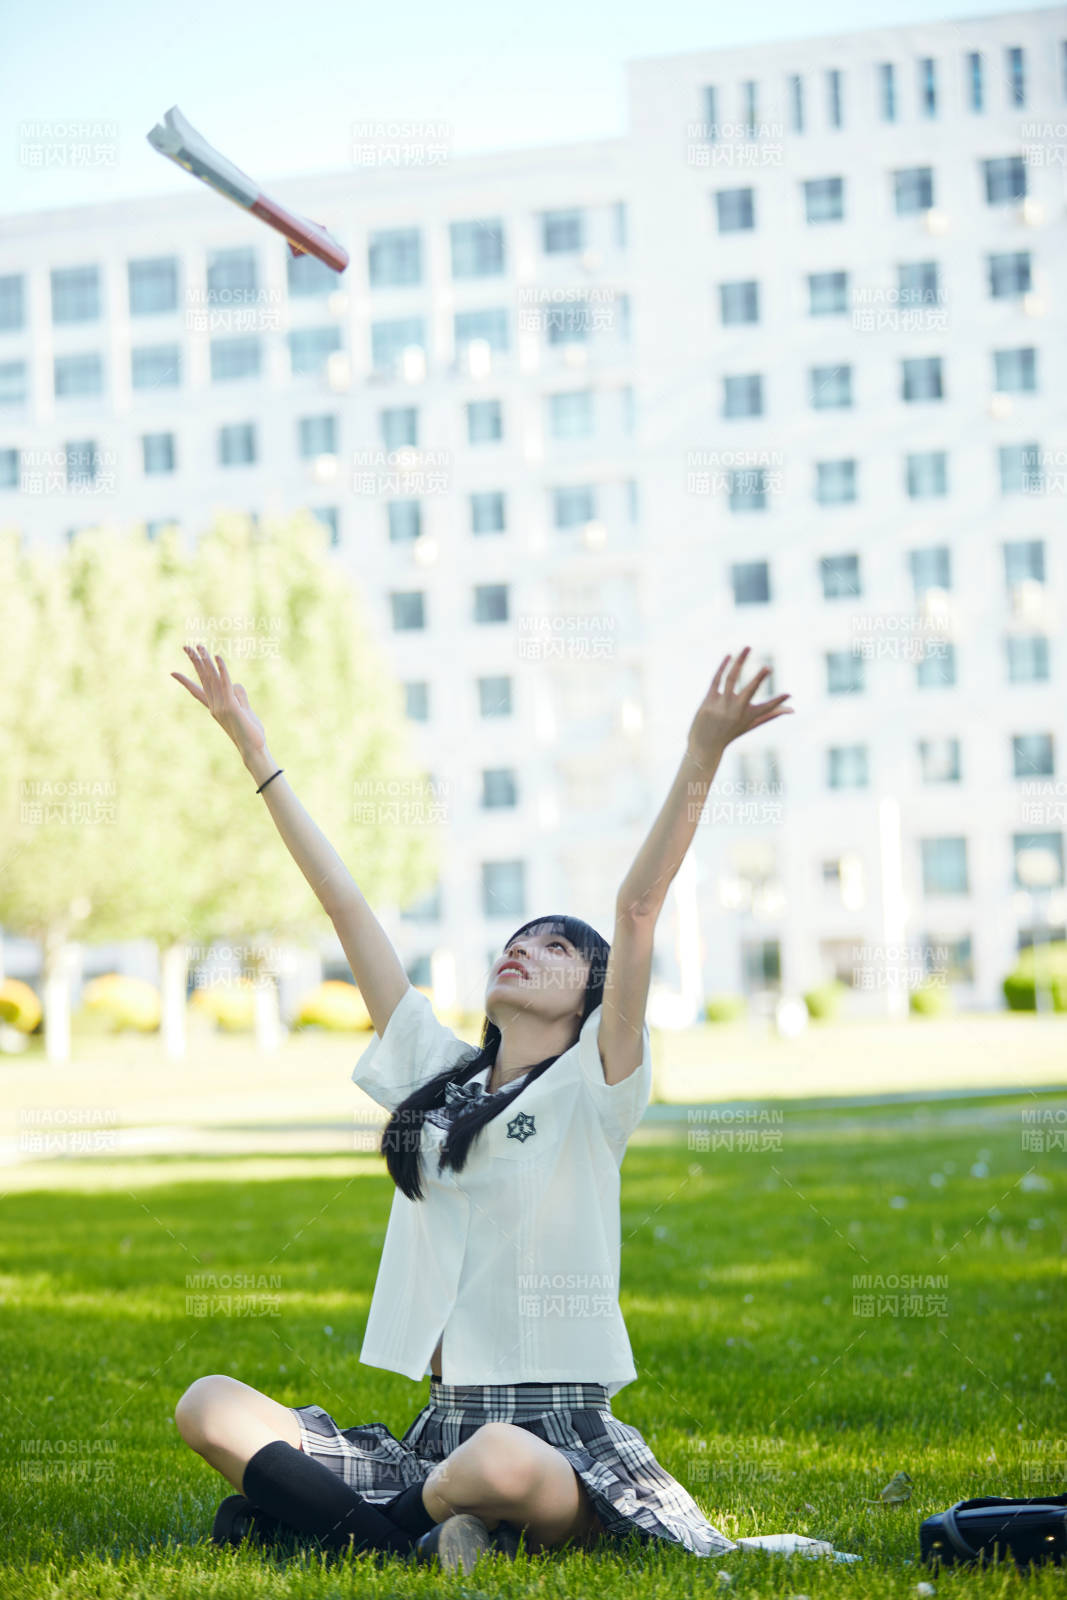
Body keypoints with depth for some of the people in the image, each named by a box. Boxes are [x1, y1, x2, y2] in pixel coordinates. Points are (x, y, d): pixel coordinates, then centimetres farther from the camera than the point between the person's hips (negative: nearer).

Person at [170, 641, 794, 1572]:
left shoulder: (592, 1090, 2)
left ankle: (300, 1510, -14)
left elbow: (638, 910, -10)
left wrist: (702, 758, -21)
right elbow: (346, 904, 15)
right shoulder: (435, 1076, 15)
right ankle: (411, 1536, -18)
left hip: (561, 1440, -5)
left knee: (502, 1464, -39)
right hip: (443, 1430, 5)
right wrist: (256, 751, 16)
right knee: (209, 1406, -8)